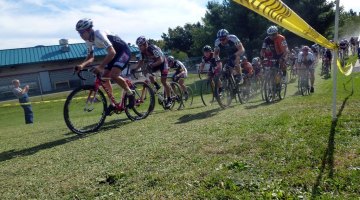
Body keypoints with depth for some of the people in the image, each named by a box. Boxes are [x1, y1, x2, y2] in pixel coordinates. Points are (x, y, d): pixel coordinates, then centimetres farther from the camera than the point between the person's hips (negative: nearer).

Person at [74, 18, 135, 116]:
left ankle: (130, 94, -5)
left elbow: (112, 52, -37)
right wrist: (82, 65, -17)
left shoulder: (99, 35, -28)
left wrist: (100, 67, -44)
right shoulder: (89, 40, -1)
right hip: (114, 53, 9)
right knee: (104, 77, -1)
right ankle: (113, 104, 8)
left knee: (113, 75, -27)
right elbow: (91, 57, 3)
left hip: (124, 51, -9)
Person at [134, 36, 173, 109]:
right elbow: (141, 62, -9)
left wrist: (151, 65, -48)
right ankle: (157, 86, 8)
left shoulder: (153, 48, -32)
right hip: (154, 63, 6)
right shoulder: (142, 51, -13)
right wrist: (135, 68, -25)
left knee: (163, 81, -13)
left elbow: (160, 60, -36)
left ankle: (169, 100, -2)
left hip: (163, 62, -6)